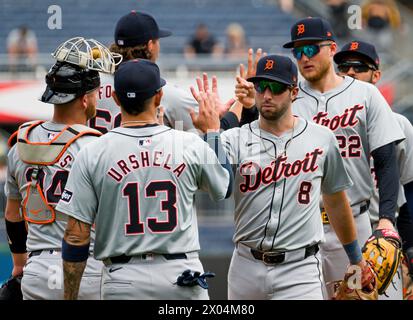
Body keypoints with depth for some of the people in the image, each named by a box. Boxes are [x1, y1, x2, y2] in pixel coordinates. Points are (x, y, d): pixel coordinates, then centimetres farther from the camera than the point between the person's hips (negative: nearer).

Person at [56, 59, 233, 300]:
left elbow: (76, 236, -4)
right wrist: (214, 131, 30)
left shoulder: (92, 154, -4)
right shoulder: (191, 145, -1)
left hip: (123, 281, 0)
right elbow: (225, 187, 20)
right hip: (183, 276, 1)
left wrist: (70, 297, 3)